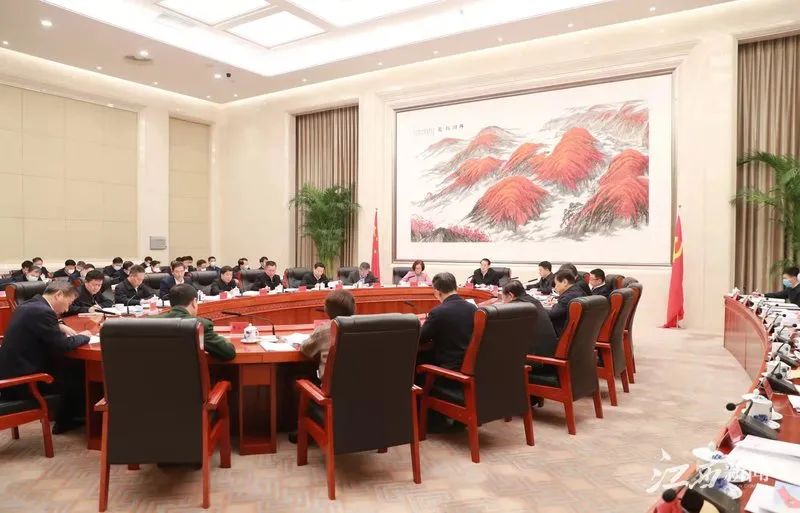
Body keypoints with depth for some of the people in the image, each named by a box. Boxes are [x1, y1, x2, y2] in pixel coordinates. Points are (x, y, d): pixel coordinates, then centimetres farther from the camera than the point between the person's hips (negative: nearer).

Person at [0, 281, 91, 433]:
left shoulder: (30, 305, 8)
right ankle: (65, 421, 30)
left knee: (69, 370, 19)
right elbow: (62, 345, -21)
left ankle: (65, 417, 32)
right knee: (77, 377, 6)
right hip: (21, 380, -9)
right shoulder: (42, 311, -22)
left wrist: (60, 327, 12)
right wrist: (83, 336, -3)